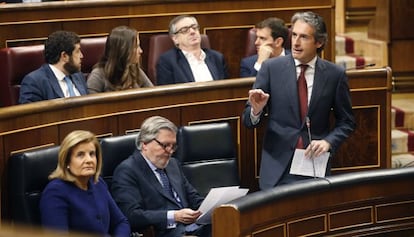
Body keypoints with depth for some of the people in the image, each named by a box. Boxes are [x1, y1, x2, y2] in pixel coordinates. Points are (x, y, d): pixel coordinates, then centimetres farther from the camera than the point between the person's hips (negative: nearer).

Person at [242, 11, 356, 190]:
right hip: (278, 165, 0)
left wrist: (328, 142, -9)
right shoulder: (271, 68, -2)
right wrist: (256, 110, -22)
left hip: (316, 166, 1)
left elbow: (346, 121, 9)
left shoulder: (335, 74, 0)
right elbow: (249, 121, 0)